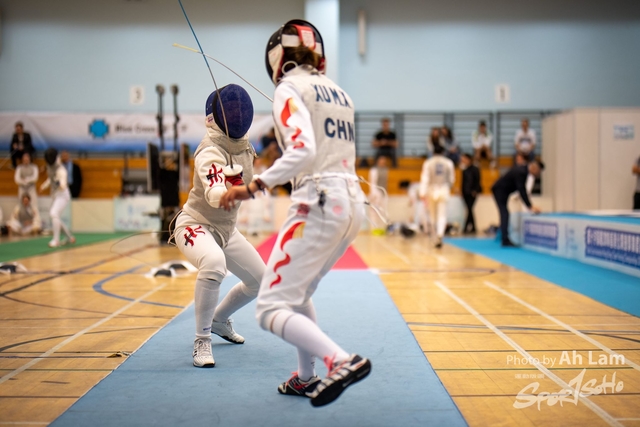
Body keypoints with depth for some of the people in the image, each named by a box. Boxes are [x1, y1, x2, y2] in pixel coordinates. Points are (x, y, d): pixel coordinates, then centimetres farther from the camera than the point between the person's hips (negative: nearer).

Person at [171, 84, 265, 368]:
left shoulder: (243, 144, -4)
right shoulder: (210, 152, -27)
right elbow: (215, 197, -45)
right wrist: (228, 185, -62)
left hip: (225, 230, 8)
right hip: (195, 225, -8)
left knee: (260, 281, 14)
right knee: (214, 263, -40)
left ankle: (219, 319, 41)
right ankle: (202, 341, -24)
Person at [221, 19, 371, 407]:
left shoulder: (289, 88, -4)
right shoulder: (337, 91, 19)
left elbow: (304, 150, -21)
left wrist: (255, 186, -20)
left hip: (319, 204, -8)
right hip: (352, 203, 9)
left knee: (272, 309, -3)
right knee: (298, 292, 26)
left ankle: (344, 362, -20)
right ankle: (307, 378, 30)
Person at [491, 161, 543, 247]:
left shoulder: (523, 170, 4)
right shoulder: (520, 172, -25)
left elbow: (522, 189, 13)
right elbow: (522, 191, -29)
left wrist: (530, 205, 12)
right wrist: (530, 207, -28)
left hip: (502, 191, 10)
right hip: (500, 191, -10)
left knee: (504, 215, 12)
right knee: (505, 215, -13)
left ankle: (505, 240, 18)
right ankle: (505, 240, -14)